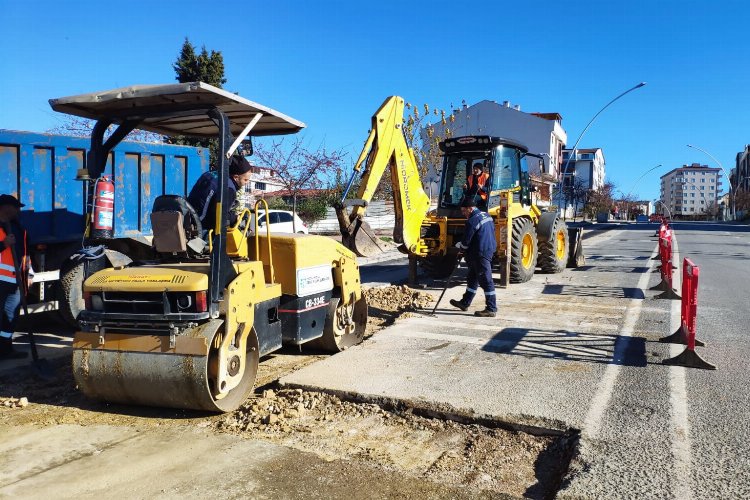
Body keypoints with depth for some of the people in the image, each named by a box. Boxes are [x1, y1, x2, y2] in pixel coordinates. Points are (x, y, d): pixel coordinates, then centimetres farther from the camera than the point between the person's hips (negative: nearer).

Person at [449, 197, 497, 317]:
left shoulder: (472, 221, -18)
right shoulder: (486, 215, 12)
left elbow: (466, 242, -16)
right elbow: (492, 232, 21)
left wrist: (460, 246, 8)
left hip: (480, 254, -10)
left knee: (485, 281, -5)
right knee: (473, 278, 18)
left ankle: (491, 309, 0)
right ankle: (465, 303, 29)